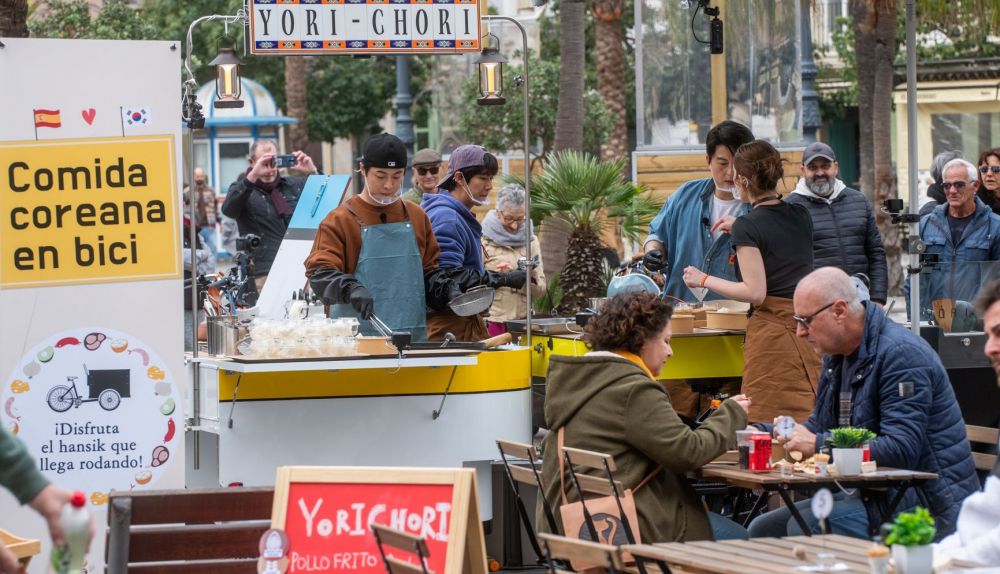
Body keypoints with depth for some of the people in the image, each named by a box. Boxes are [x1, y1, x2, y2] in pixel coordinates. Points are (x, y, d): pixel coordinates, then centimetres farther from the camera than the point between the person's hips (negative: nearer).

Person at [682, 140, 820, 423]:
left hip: (772, 330, -7)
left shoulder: (748, 227, -8)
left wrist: (704, 280, -2)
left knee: (768, 425, -5)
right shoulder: (800, 216, 11)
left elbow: (755, 292, -13)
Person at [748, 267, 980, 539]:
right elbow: (818, 425, 23)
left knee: (805, 527, -29)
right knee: (762, 530, 3)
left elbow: (902, 450, -26)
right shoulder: (837, 355, 14)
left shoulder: (902, 354, -17)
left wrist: (817, 444, -24)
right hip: (872, 493, 10)